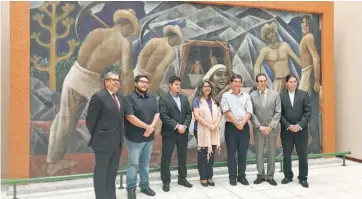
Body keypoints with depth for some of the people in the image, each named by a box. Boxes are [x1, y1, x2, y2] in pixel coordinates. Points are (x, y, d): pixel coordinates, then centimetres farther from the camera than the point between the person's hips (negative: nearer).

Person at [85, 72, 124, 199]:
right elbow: (90, 120, -11)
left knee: (112, 172, 18)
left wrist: (121, 133, 9)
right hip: (104, 141, -7)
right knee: (101, 172, 9)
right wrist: (96, 136, -1)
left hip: (118, 141, 7)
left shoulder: (120, 95, 8)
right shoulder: (99, 97, -14)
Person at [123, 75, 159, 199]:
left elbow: (157, 114, 5)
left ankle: (145, 186, 28)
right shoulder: (129, 98, -9)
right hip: (134, 137, -5)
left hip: (149, 137, 5)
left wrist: (151, 127, -12)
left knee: (145, 163, 15)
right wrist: (146, 126, -15)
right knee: (133, 164, 4)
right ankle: (131, 188, 18)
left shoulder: (152, 98, 10)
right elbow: (130, 117, -18)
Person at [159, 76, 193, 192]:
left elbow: (189, 113, 7)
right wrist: (177, 126, -18)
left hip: (183, 132, 5)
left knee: (182, 157, 13)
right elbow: (163, 116, -14)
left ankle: (182, 178, 27)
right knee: (166, 158, 2)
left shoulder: (184, 98, 13)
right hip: (169, 133, -5)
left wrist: (184, 125, -10)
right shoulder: (163, 99, -4)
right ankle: (166, 181, 14)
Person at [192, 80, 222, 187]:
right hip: (202, 131, -4)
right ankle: (203, 178, 12)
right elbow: (196, 116, -12)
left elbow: (219, 114, 8)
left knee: (211, 154, 8)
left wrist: (216, 125, -10)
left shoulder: (214, 100, 13)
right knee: (202, 154, 3)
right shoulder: (197, 100, -2)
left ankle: (209, 177, 18)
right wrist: (208, 125, -17)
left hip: (214, 131, 5)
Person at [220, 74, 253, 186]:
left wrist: (242, 123, -14)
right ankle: (232, 177, 12)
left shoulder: (246, 96, 10)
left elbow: (249, 112, 1)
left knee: (243, 153, 7)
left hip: (244, 127, 3)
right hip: (231, 126, -2)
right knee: (231, 153, 3)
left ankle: (242, 176, 19)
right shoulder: (225, 96, 2)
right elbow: (226, 111, -7)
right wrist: (236, 123, -12)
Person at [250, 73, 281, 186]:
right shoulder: (252, 95, 0)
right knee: (259, 153, 8)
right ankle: (261, 175, 21)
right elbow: (252, 113, -3)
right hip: (258, 129, 0)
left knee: (272, 153, 7)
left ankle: (270, 176, 19)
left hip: (272, 129, 0)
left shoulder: (275, 94, 1)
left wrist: (270, 127, -13)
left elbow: (278, 113, -4)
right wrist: (260, 126, -13)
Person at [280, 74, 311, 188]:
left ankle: (303, 178, 18)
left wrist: (299, 125, -12)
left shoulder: (304, 94, 3)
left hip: (301, 130, 0)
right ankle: (288, 176, 23)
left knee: (303, 155, 5)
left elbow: (308, 112, -2)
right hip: (286, 130, 0)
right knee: (286, 155, 8)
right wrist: (288, 126, -12)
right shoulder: (281, 96, 2)